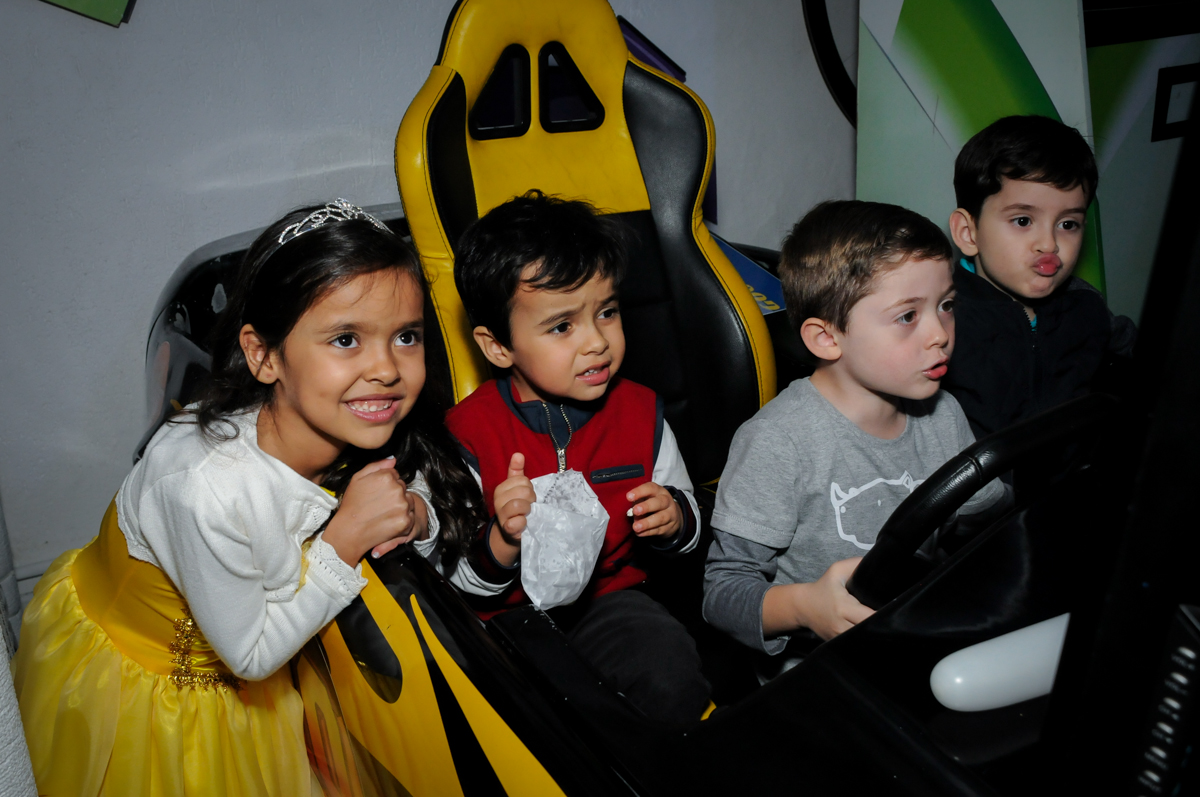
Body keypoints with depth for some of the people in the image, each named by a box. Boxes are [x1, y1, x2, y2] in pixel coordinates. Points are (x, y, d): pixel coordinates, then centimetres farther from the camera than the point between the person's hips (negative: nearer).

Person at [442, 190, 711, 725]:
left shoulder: (640, 412, 1)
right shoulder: (469, 434, -10)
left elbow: (687, 519, 15)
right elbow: (457, 581, -7)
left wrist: (674, 518, -9)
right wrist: (503, 542, -28)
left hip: (609, 596, 3)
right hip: (506, 612, -2)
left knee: (670, 676, -25)